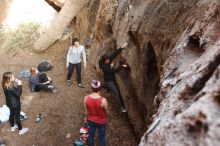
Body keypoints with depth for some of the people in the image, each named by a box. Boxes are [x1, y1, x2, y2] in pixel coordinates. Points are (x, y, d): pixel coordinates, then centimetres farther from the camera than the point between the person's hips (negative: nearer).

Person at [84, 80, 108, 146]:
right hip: (101, 121, -3)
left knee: (91, 135, 28)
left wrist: (86, 118, 12)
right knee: (102, 137, 23)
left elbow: (86, 111, -8)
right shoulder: (103, 100, -34)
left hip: (91, 120, 3)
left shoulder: (86, 98, -24)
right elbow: (106, 112, -16)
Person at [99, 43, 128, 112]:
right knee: (116, 92, -13)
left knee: (118, 91, 8)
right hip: (108, 80, -8)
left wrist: (121, 48, -18)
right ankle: (121, 107, -8)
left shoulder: (108, 61, -6)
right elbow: (113, 71, -29)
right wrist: (122, 66, -30)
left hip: (113, 79, 8)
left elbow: (114, 54, -10)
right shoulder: (104, 66, -27)